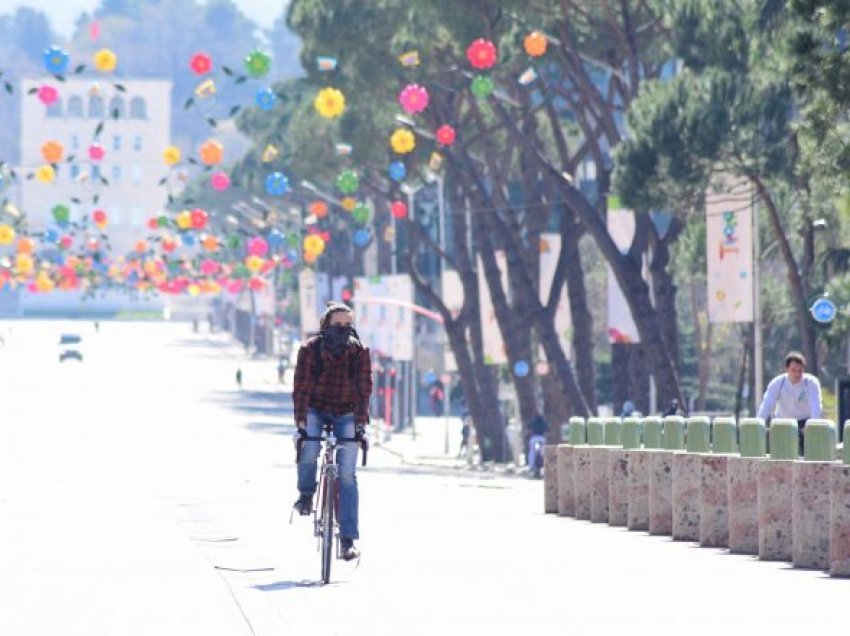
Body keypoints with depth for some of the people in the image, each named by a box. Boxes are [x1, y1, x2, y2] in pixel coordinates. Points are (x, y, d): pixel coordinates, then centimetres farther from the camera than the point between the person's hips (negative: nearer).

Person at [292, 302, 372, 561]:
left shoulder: (360, 352, -14)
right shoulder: (310, 350, -17)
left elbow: (364, 390, -17)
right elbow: (302, 387, -21)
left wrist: (360, 424, -27)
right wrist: (301, 421, -31)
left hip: (346, 415, 1)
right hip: (315, 410, -1)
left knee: (347, 475, -9)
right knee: (309, 449, -32)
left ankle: (348, 539, -8)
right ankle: (306, 493, 0)